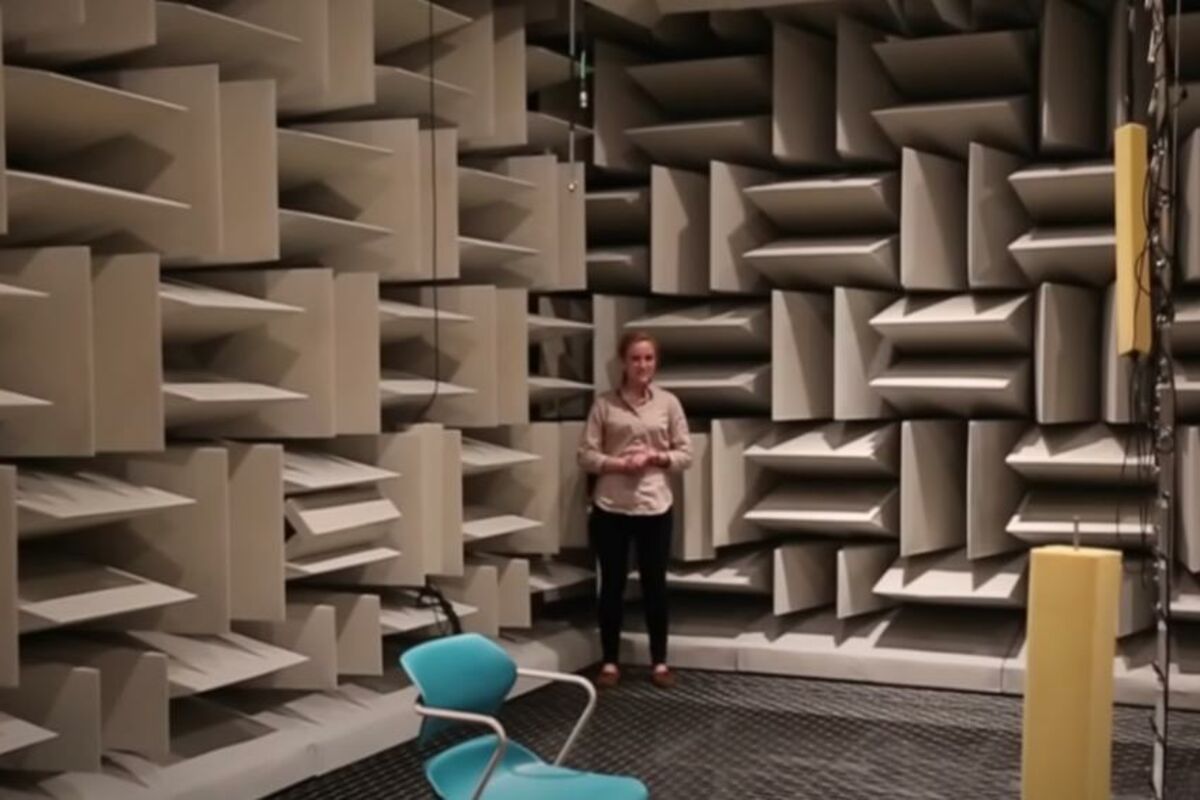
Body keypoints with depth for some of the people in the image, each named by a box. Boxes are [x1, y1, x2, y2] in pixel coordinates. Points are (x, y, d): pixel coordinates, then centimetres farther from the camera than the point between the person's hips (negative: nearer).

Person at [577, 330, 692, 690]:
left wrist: (654, 458, -12)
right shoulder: (604, 404, 0)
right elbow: (586, 455, -1)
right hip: (610, 508, 0)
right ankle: (610, 662, 19)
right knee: (612, 585, 8)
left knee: (655, 585, 8)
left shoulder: (668, 403, 3)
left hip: (655, 508, 1)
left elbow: (685, 454, 3)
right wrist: (619, 464, -16)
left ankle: (659, 661, 20)